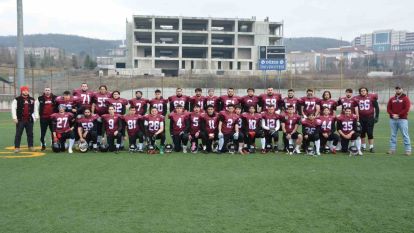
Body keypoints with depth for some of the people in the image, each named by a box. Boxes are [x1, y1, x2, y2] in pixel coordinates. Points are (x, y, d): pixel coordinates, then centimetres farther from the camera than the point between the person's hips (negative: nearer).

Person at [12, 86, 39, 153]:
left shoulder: (32, 99, 10)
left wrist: (36, 116, 8)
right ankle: (17, 147, 4)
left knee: (30, 134, 9)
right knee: (18, 134, -1)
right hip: (20, 120, -3)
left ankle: (31, 146, 18)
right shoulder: (17, 99, -3)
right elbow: (13, 109, -6)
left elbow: (35, 108, 15)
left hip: (29, 120, 4)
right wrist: (14, 118, -12)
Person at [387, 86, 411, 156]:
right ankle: (392, 149, 14)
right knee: (393, 135, 8)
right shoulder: (391, 99, 13)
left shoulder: (405, 98, 0)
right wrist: (393, 114, -9)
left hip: (402, 119, -4)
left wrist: (398, 115, -14)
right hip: (392, 119, 4)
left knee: (405, 135, -4)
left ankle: (408, 150, 1)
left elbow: (406, 109, -9)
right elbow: (388, 108, 9)